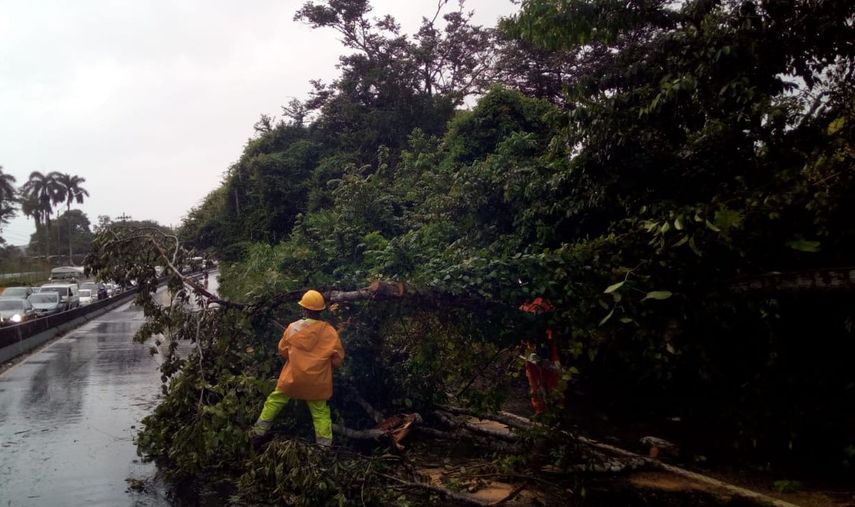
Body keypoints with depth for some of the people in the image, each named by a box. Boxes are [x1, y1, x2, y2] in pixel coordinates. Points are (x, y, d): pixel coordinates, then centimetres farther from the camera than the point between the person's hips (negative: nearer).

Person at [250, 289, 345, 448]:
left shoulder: (293, 328, -11)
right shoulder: (330, 331, -11)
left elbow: (283, 350, 5)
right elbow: (338, 359, -1)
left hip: (293, 377, 0)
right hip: (317, 382, 0)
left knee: (274, 402, 19)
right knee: (321, 413, 11)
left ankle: (259, 433, 25)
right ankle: (325, 446, 11)